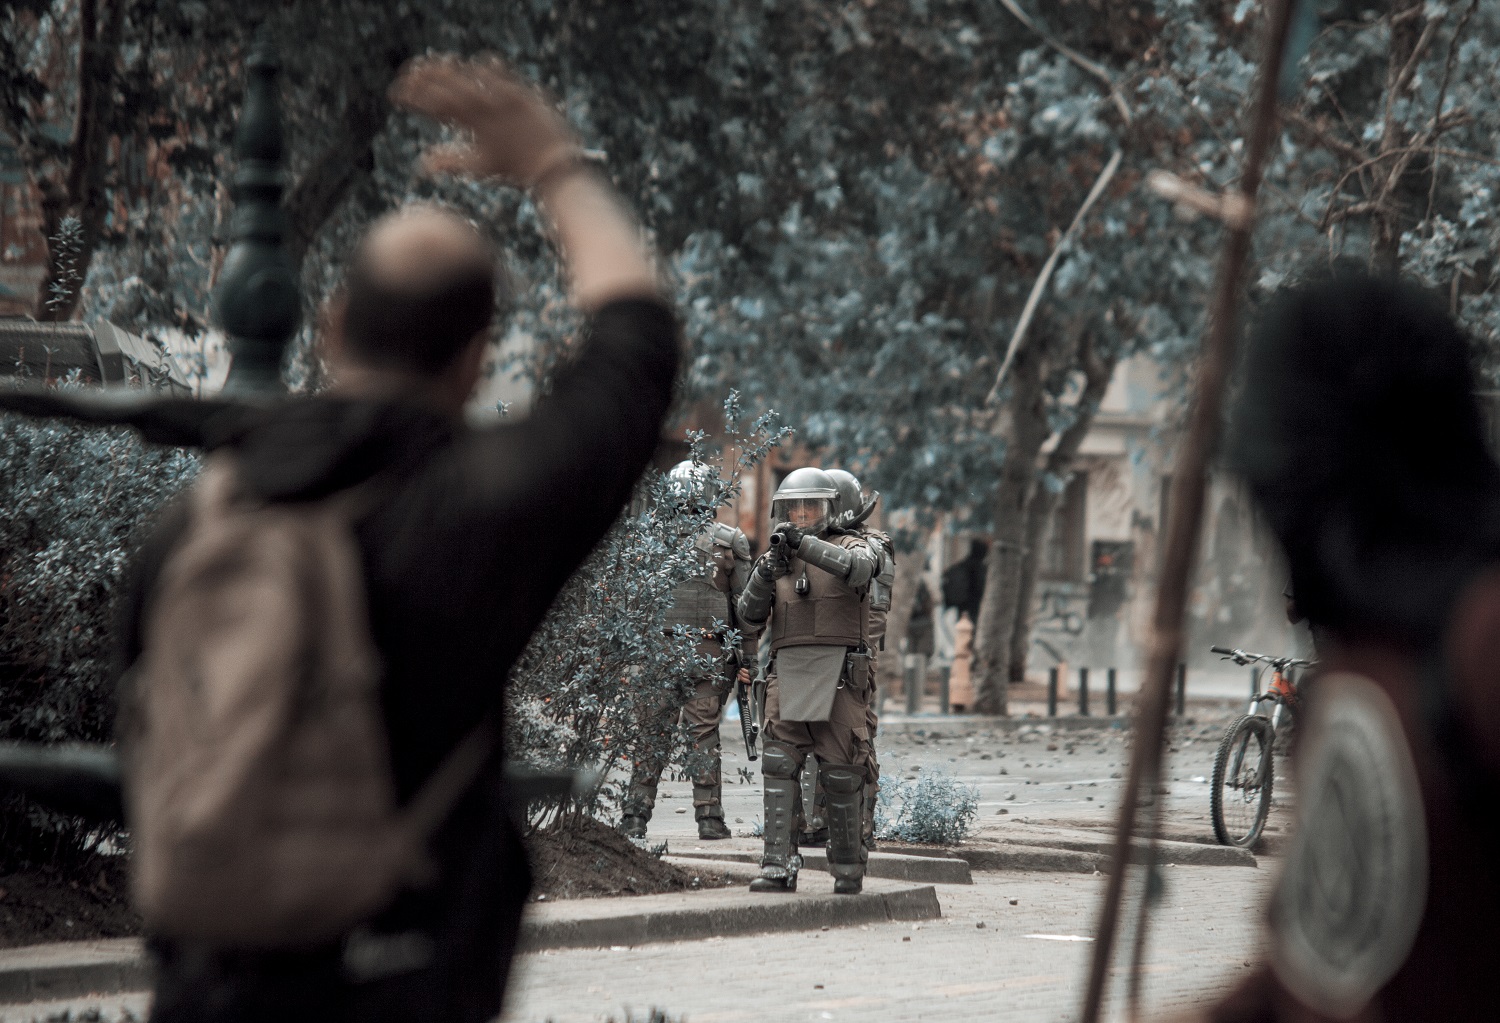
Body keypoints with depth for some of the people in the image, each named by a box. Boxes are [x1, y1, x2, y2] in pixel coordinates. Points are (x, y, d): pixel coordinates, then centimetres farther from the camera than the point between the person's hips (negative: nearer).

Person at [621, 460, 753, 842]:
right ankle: (710, 819, 1)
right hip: (710, 652, 0)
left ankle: (635, 817, 2)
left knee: (651, 733, 3)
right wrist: (747, 657, 3)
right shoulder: (729, 539, 2)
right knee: (704, 735, 2)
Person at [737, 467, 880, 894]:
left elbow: (860, 568, -20)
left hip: (839, 675, -3)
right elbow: (750, 619, 9)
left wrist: (804, 543, -28)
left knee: (842, 774, 0)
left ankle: (848, 866, 14)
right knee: (779, 766, -8)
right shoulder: (776, 559, 16)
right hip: (788, 674, 3)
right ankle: (778, 866, -11)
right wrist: (762, 577, -10)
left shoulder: (847, 547, 6)